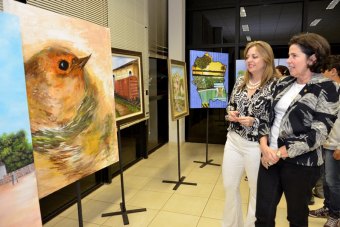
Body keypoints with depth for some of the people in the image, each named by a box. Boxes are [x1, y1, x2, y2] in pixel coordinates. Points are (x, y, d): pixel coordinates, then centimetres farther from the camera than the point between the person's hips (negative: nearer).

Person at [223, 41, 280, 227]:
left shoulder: (275, 85, -12)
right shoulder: (240, 81, 6)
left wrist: (254, 122, -23)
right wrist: (230, 114, -5)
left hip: (256, 146, -6)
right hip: (233, 141, 6)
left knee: (257, 190, 15)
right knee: (229, 186, 17)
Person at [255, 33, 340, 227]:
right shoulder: (283, 83, 7)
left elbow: (318, 134, -15)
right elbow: (267, 115, 7)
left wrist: (280, 153, -16)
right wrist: (265, 146, -9)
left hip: (300, 164, -4)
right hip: (269, 157, 5)